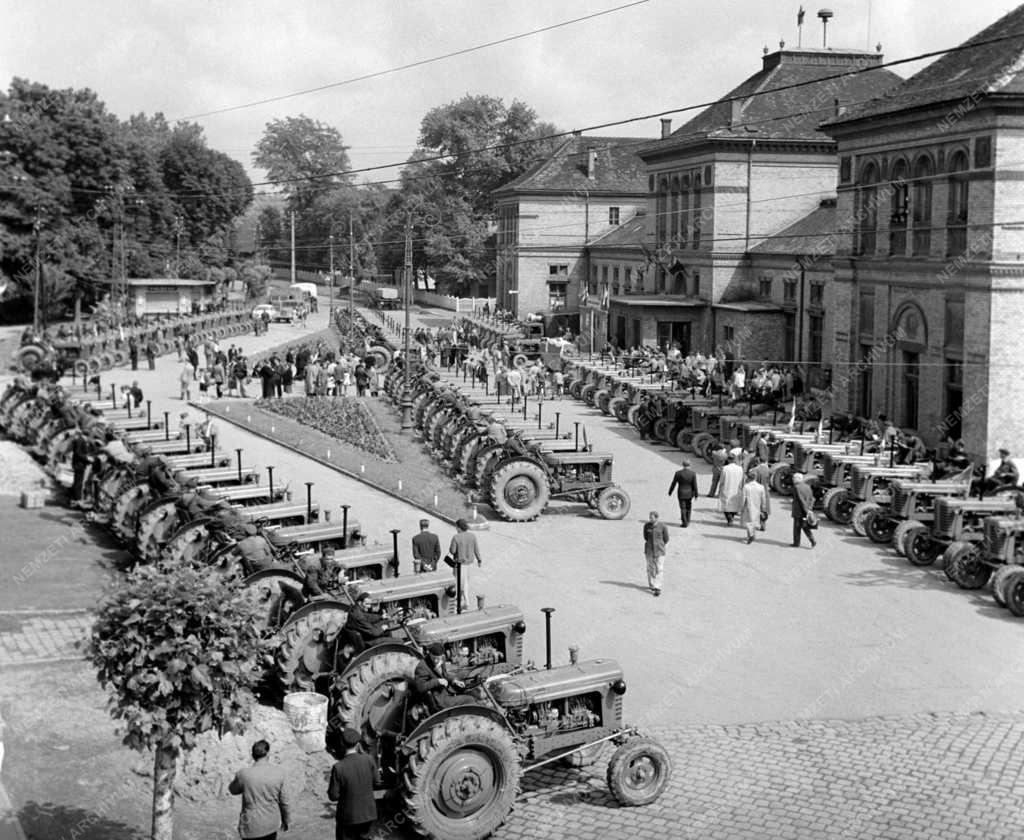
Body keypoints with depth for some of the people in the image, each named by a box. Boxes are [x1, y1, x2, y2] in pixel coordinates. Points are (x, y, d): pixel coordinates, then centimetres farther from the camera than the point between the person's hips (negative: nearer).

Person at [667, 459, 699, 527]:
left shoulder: (678, 473, -16)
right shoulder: (693, 473, -13)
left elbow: (673, 483, -7)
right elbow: (695, 485, -10)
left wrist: (670, 492, 7)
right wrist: (696, 494, 1)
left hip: (681, 493, -2)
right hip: (689, 493, 2)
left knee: (683, 508, 8)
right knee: (688, 508, 20)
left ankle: (685, 523, 5)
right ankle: (687, 522, 28)